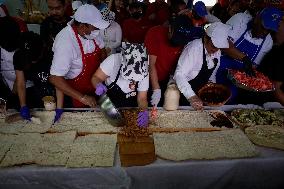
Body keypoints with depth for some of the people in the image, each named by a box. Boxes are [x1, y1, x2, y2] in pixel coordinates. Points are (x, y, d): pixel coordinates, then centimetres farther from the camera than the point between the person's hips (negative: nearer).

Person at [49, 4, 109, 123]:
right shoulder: (66, 42, -33)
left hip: (95, 88, 6)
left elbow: (99, 53, 4)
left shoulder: (90, 32, -13)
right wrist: (82, 98, -33)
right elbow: (55, 78, -33)